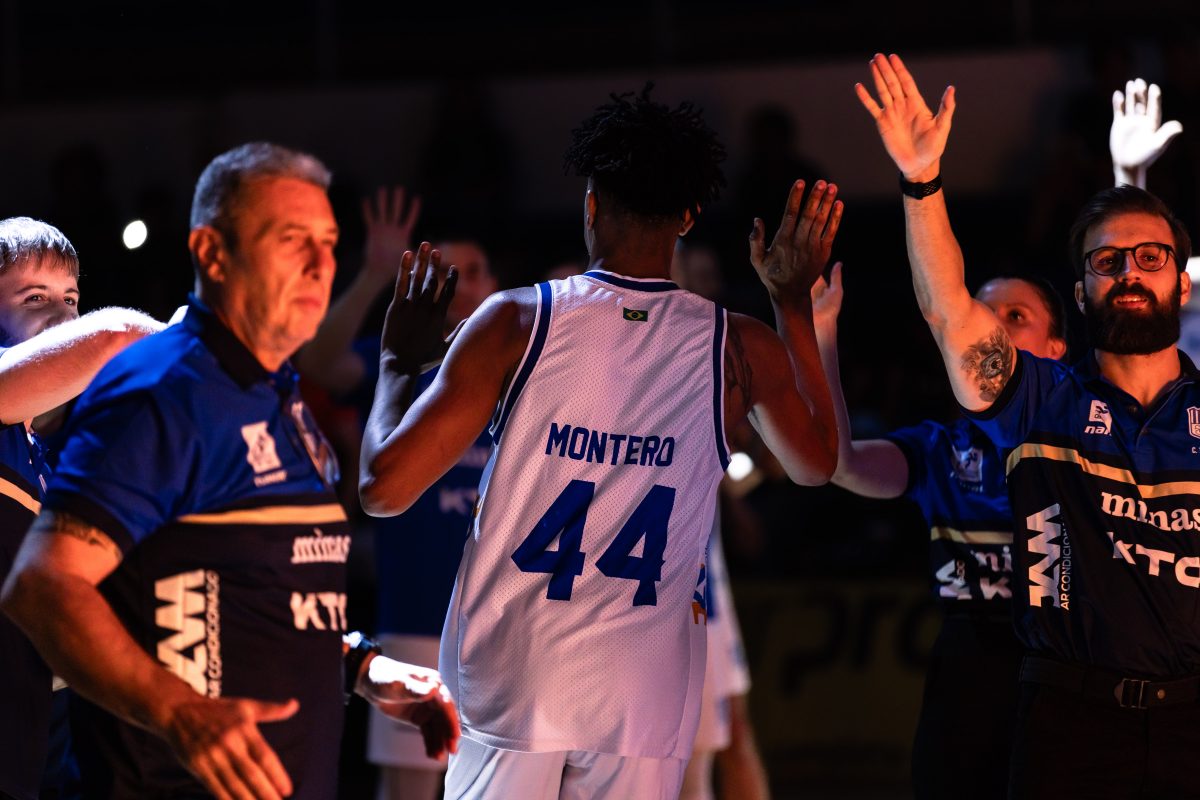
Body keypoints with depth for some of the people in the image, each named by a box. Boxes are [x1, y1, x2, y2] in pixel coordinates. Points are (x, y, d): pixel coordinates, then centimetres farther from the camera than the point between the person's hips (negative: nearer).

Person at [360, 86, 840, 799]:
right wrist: (794, 300, 29)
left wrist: (400, 360, 10)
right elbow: (816, 464, 22)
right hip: (643, 701, 1)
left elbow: (386, 489, -8)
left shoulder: (518, 321, -7)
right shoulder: (738, 348, -1)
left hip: (508, 684, -1)